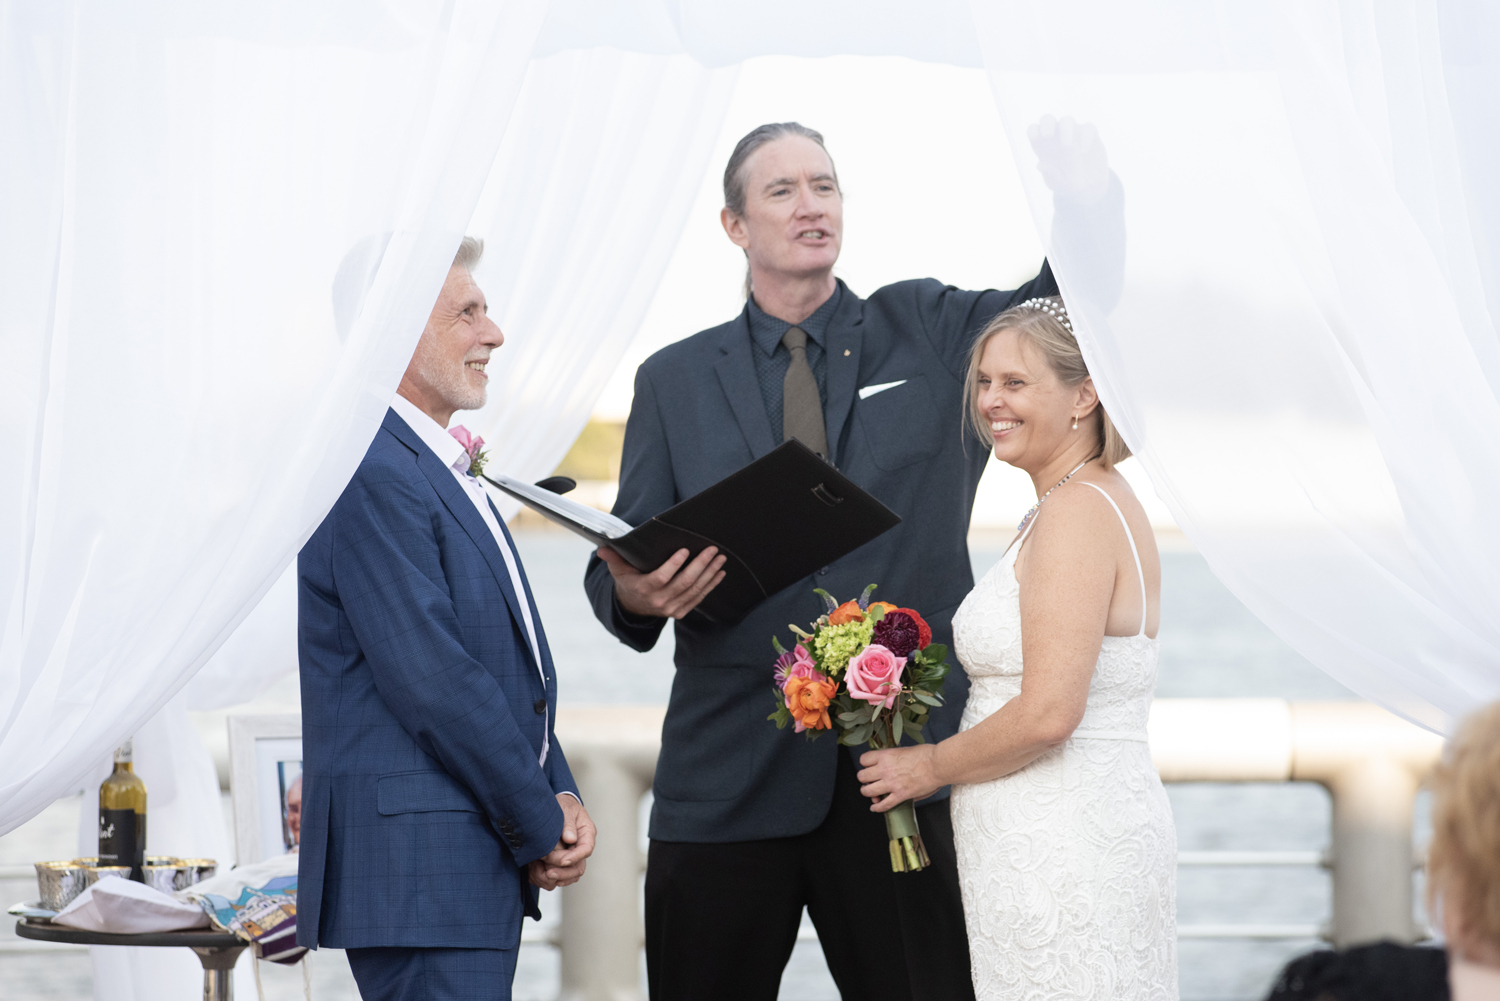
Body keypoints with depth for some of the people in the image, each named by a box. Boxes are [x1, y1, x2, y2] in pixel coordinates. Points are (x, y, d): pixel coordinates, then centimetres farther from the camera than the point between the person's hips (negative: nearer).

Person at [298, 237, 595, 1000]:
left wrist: (560, 796, 4)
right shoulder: (372, 477, -14)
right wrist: (540, 827, -11)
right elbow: (431, 679, -19)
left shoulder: (443, 471, 19)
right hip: (418, 870, -10)